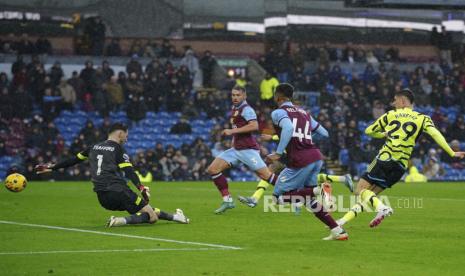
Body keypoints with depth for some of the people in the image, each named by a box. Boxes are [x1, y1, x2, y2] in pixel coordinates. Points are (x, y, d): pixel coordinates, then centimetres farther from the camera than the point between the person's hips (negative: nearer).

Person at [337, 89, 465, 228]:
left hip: (384, 158, -4)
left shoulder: (390, 115, 9)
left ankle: (382, 208, -27)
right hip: (400, 167, 4)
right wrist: (452, 153, -11)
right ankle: (344, 220, 5)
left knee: (361, 190, 0)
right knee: (370, 193, 14)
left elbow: (368, 131, 17)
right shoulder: (423, 119, 9)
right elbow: (435, 134, -8)